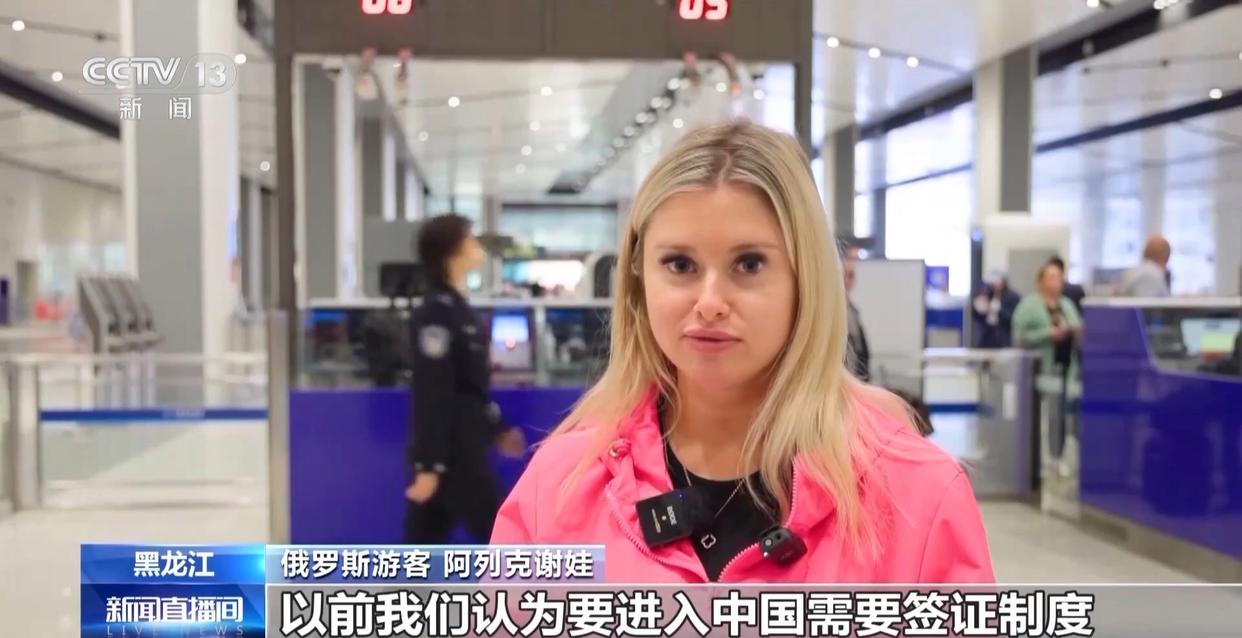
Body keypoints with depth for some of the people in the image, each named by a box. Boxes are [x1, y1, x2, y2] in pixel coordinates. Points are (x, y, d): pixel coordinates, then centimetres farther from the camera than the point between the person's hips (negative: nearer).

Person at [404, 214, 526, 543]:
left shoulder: (457, 308, 13)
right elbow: (433, 397, -19)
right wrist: (429, 465, -20)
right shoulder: (437, 313, -16)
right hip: (449, 453, -9)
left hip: (463, 447, 9)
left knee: (425, 541, 11)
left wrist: (497, 430, 23)